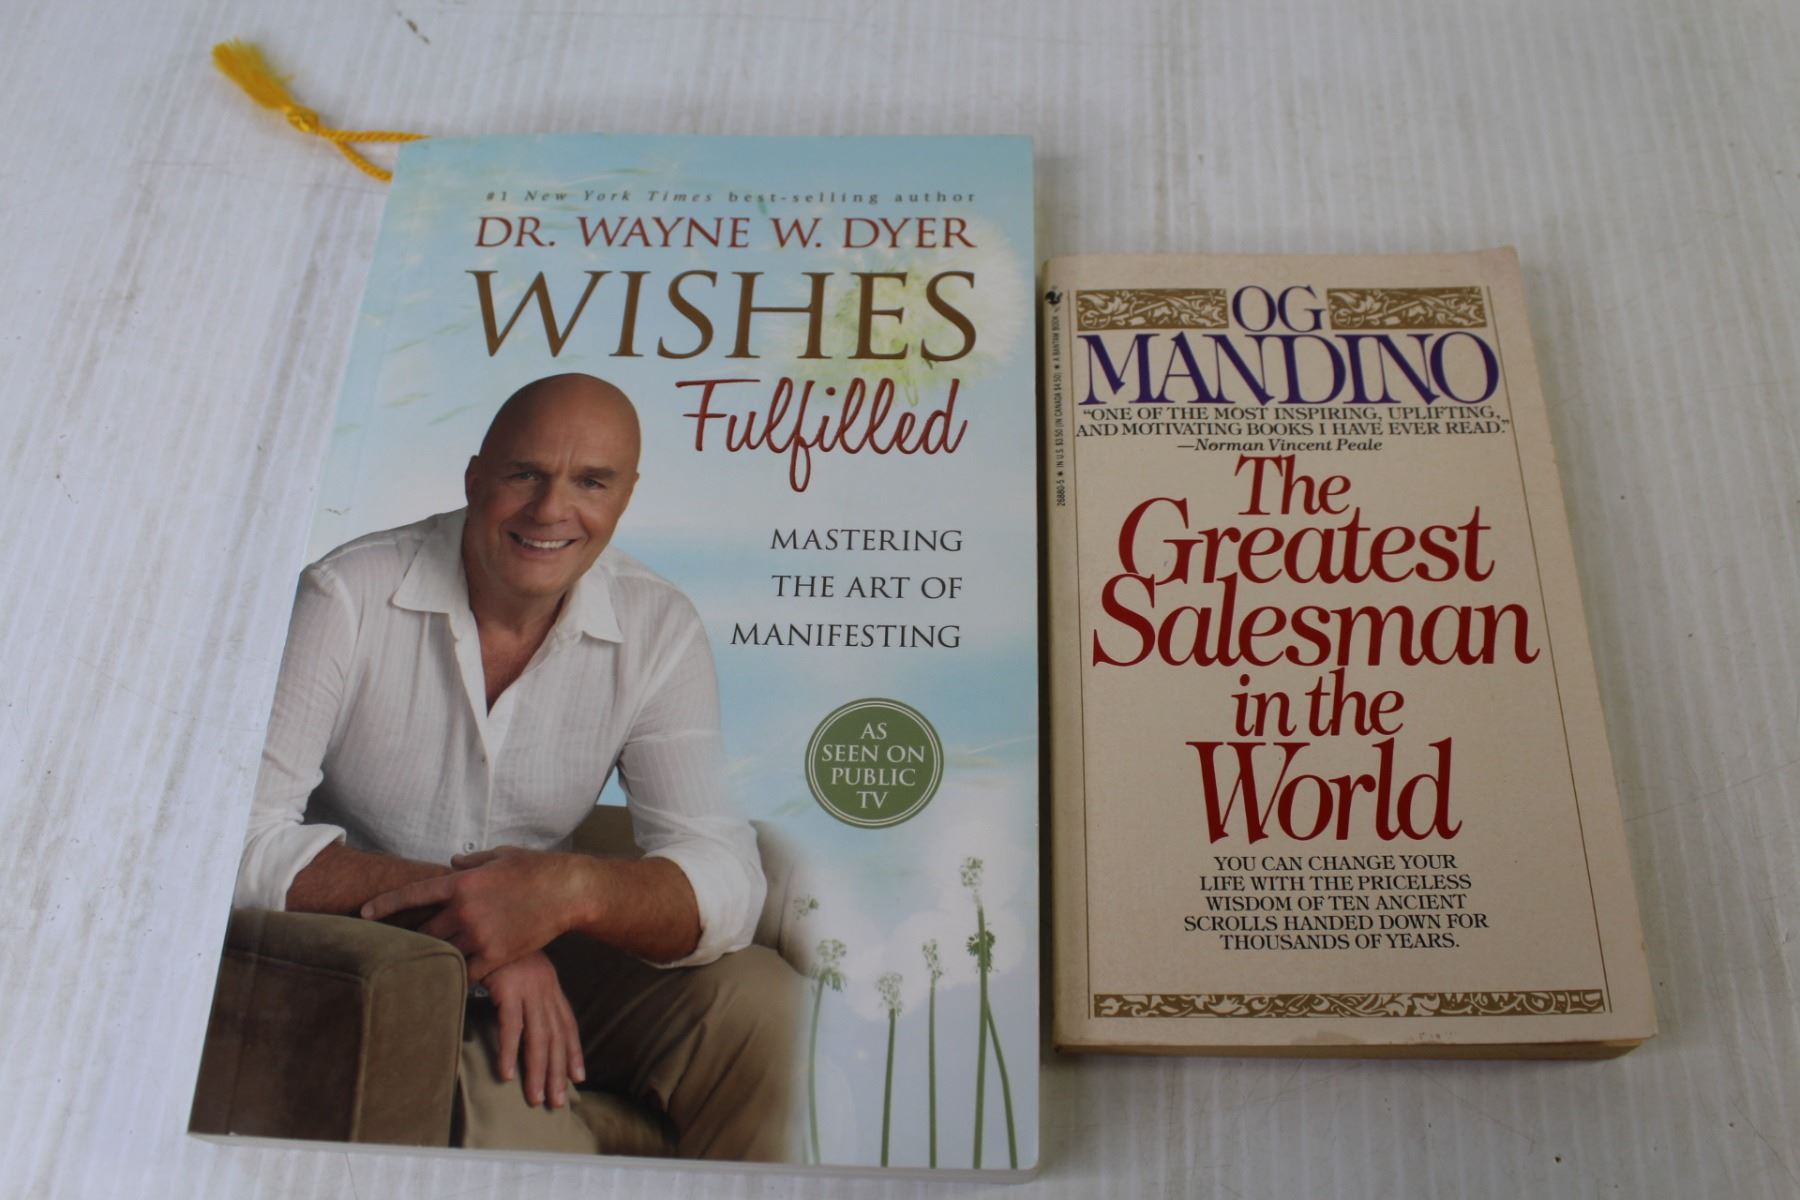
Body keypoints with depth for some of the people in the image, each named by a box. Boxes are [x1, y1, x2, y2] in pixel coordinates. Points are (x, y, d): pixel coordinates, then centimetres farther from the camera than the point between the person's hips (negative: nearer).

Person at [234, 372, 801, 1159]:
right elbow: (242, 839, -18)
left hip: (540, 970, 4)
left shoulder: (657, 631, -6)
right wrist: (458, 899, -30)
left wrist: (571, 889, -35)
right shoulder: (349, 598, -13)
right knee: (517, 1123, -33)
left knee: (756, 999, -18)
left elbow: (723, 882, -14)